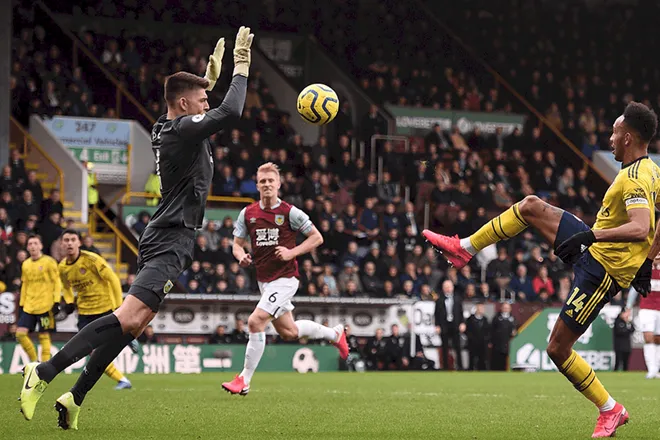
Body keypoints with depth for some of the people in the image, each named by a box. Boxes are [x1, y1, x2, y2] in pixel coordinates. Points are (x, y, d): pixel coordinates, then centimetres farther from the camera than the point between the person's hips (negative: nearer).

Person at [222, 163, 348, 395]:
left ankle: (244, 380, -11)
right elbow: (237, 244, 12)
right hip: (263, 279, 6)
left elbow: (317, 238, -3)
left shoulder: (290, 212, -9)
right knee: (288, 332, 15)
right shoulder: (248, 213, 4)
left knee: (256, 322, -19)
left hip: (285, 278, -6)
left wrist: (292, 253, -15)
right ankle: (334, 333, 41)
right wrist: (242, 256, -12)